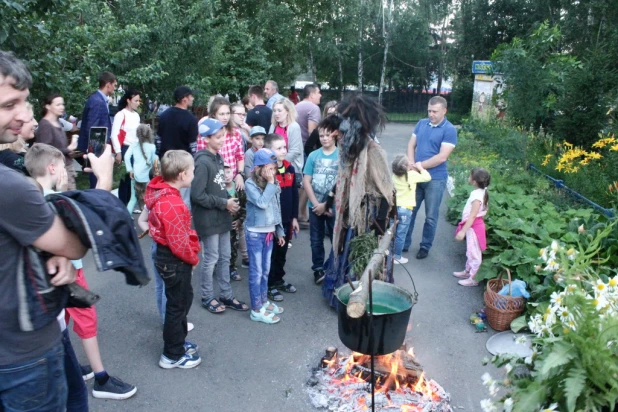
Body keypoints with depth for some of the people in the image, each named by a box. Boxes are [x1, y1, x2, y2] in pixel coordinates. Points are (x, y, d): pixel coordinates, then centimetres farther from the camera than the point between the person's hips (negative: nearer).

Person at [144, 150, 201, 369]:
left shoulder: (163, 192, 1)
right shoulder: (171, 204, -31)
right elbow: (179, 242, -27)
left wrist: (190, 255, 9)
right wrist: (193, 258, -10)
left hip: (168, 255, 10)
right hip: (174, 260, -10)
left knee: (183, 299, 25)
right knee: (177, 305, 7)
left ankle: (178, 341, 44)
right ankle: (172, 355, 26)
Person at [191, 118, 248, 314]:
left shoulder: (218, 158, 8)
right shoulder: (202, 162, -19)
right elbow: (197, 195, -22)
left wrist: (228, 203, -1)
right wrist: (224, 203, -17)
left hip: (222, 217, 8)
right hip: (208, 219, -8)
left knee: (225, 257, 15)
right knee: (211, 259, 5)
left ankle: (226, 295, 27)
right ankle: (207, 297, 23)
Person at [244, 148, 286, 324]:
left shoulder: (274, 184, 5)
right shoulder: (250, 184, -13)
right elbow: (262, 203, -27)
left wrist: (279, 231, 14)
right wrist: (270, 183, -19)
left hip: (269, 232, 6)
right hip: (255, 233, -6)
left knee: (266, 270, 17)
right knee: (256, 271, 2)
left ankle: (264, 301, 32)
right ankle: (256, 310, 12)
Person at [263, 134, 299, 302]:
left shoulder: (290, 169, 5)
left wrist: (294, 217, 11)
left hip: (287, 220, 7)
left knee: (282, 252, 19)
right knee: (271, 253, 6)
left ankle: (279, 279, 35)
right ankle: (270, 285, 19)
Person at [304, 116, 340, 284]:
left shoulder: (341, 156, -6)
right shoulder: (313, 155, 1)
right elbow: (306, 182, -1)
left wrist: (326, 204, -11)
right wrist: (316, 203, -10)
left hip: (334, 206, -2)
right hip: (315, 206, 2)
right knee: (316, 240, 12)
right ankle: (318, 269, 27)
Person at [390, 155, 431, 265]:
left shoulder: (395, 175, 1)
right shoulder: (412, 175, -13)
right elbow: (427, 177, -2)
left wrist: (413, 170, 12)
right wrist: (420, 168, 10)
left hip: (394, 207, 5)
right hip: (405, 209, -5)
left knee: (392, 233, 14)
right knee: (400, 235, 3)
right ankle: (397, 257, 9)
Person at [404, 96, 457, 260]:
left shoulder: (449, 130, -10)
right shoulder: (421, 123, 6)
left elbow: (442, 157, -17)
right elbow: (411, 145, 7)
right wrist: (411, 164, -10)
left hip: (435, 179, -4)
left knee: (431, 216, 8)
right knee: (409, 211, 12)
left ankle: (425, 247, 23)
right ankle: (404, 243, 25)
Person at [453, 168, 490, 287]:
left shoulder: (477, 195, -25)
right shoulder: (480, 192, 4)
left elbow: (473, 216, -27)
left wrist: (463, 231, -27)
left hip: (473, 227, -10)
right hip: (472, 226, 10)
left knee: (474, 253, 1)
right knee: (470, 251, 22)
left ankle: (472, 279, 11)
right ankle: (467, 272, 37)